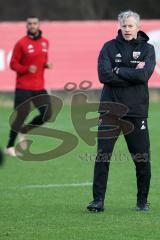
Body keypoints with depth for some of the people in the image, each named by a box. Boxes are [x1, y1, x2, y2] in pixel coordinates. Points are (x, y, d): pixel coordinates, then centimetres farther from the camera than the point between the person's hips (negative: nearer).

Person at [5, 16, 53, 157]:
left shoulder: (45, 42, 8)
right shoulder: (21, 44, -9)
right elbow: (13, 64, -6)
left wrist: (46, 64, -1)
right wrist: (26, 69, -22)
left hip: (39, 87, 6)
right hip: (23, 87, -6)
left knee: (47, 114, 1)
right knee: (22, 115, -6)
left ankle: (23, 132, 22)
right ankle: (10, 147, 6)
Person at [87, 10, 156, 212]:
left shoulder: (147, 49, 6)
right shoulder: (109, 47, 5)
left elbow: (143, 75, -12)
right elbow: (104, 75, -9)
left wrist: (118, 70, -9)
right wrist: (132, 74, -11)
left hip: (136, 112, 0)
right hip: (110, 110, 0)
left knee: (142, 159, 3)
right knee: (102, 156, -5)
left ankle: (142, 201, 16)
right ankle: (98, 200, -1)